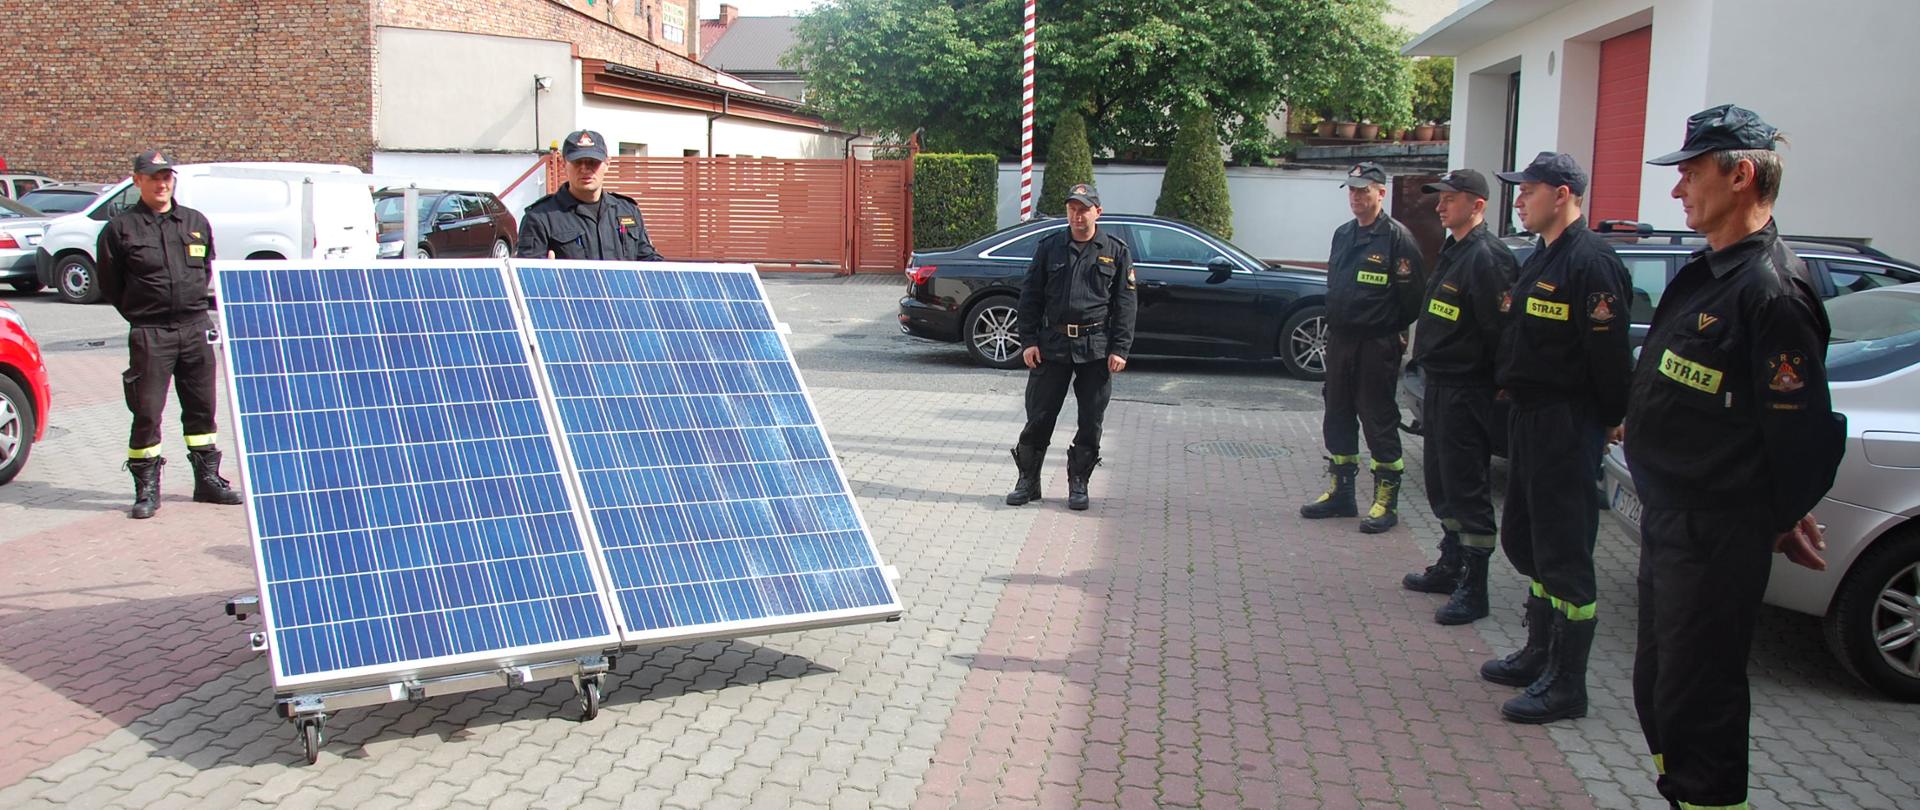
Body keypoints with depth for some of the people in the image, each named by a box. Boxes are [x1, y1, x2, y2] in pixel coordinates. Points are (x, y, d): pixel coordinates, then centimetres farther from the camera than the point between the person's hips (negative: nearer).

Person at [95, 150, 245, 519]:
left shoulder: (196, 222, 10)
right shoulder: (120, 228, -1)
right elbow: (110, 285, 4)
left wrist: (198, 306, 13)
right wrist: (142, 316, 4)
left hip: (196, 328, 4)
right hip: (150, 334, -4)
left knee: (201, 407, 10)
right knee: (147, 411, -4)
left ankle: (208, 479, 21)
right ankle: (147, 489, 5)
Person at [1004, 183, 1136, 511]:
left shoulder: (1115, 251, 4)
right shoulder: (1050, 247, 7)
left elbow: (1125, 304, 4)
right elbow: (1031, 297, 8)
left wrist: (1119, 349, -4)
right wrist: (1028, 341, 0)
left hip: (1096, 349, 0)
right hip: (1052, 345, 1)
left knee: (1091, 423, 5)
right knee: (1039, 417, 2)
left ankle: (1078, 484, 18)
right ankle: (1028, 481, 14)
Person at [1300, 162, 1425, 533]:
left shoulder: (1397, 237, -11)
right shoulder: (1343, 235, 13)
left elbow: (1411, 295, -11)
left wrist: (1393, 332, -3)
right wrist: (1334, 325, 13)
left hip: (1377, 346, -8)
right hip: (1340, 341, 8)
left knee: (1380, 423, -2)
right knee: (1337, 419, 13)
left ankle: (1386, 503, 6)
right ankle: (1340, 492, 25)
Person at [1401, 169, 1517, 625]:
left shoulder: (1486, 258, -17)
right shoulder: (1454, 251, 14)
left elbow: (1497, 331, -22)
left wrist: (1489, 381, -16)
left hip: (1465, 393, -10)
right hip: (1441, 387, 10)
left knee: (1467, 490, -4)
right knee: (1442, 485, 19)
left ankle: (1473, 590, 3)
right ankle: (1451, 566, 32)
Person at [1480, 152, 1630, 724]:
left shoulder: (1591, 261, -17)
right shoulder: (1542, 257, 16)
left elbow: (1609, 352, -20)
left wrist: (1610, 419, -16)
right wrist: (1509, 389, 15)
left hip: (1567, 424, -11)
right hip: (1530, 417, 11)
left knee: (1564, 553, -4)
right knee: (1526, 541, 18)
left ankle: (1565, 686, 4)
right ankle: (1540, 655, 32)